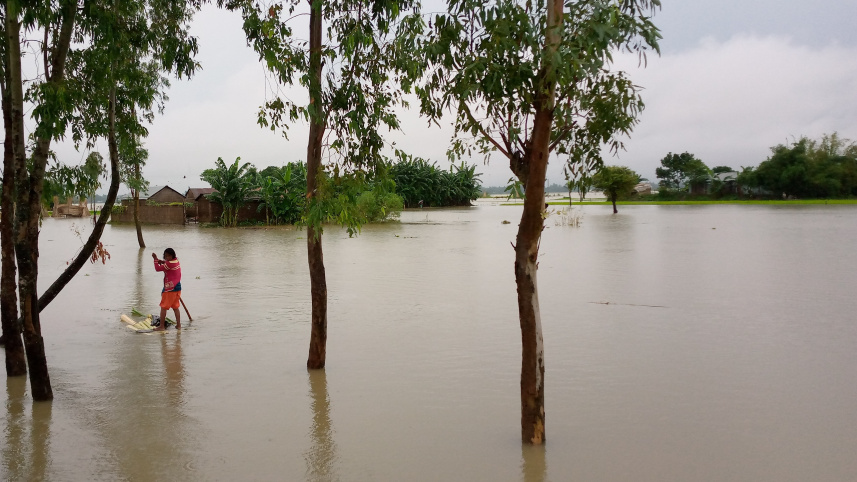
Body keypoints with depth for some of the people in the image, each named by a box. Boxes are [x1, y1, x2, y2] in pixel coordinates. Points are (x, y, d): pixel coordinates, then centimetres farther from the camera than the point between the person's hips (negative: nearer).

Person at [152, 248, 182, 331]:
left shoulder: (169, 264, -19)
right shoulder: (176, 260, 7)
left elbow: (158, 268, -13)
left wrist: (155, 259, -3)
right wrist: (162, 261, 5)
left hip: (170, 289, -8)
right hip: (178, 287, 8)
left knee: (163, 307, 0)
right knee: (175, 307, 14)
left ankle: (162, 326, 2)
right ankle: (178, 325, 16)